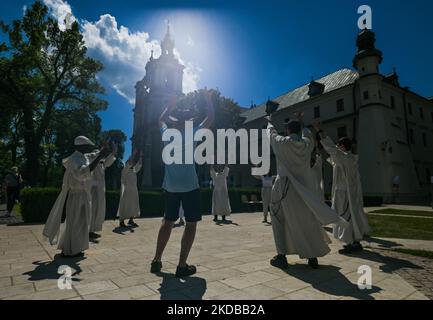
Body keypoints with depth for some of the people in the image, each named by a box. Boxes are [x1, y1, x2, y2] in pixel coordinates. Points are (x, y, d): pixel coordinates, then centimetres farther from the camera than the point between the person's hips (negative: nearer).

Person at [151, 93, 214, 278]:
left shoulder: (167, 133, 5)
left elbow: (162, 120, 27)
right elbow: (210, 119, 4)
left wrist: (170, 107, 36)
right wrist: (208, 100, 15)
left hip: (170, 186, 6)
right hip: (189, 186, -5)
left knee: (168, 221, 17)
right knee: (191, 223, 4)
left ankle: (156, 261, 21)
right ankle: (182, 266, 3)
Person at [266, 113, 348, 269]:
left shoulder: (282, 142, -6)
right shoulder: (307, 143, 2)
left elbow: (271, 133, 15)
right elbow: (307, 134, 27)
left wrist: (270, 122, 36)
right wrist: (300, 122, 43)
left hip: (285, 188, -3)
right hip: (303, 188, 4)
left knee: (280, 221, 9)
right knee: (307, 222, 12)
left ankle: (282, 256, 8)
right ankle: (313, 257, 17)